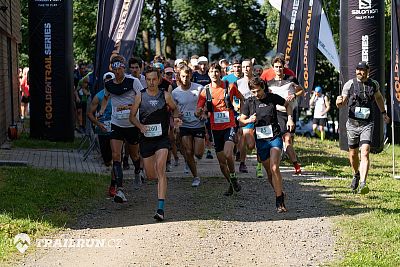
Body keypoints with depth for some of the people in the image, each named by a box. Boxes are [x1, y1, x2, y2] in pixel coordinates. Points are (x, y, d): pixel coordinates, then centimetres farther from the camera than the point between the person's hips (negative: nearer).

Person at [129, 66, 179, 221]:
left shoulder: (165, 96, 0)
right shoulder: (140, 96, 1)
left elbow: (175, 109, 18)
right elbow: (132, 116, 6)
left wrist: (175, 118, -4)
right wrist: (140, 126, -13)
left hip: (162, 138, -2)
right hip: (146, 139, 2)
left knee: (160, 168, -21)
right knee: (150, 175, 7)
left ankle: (161, 208, -25)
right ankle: (161, 177, 48)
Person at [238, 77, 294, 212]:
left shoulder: (273, 98, -1)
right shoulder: (249, 102, 1)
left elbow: (287, 105, 17)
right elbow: (241, 119, 9)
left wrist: (289, 118, 2)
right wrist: (249, 120, -13)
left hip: (275, 137, -3)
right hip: (260, 140, 3)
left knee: (274, 168, -20)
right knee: (269, 172, 6)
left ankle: (279, 202, -18)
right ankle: (280, 194, 26)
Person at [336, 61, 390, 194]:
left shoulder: (374, 84, 3)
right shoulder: (350, 84, -3)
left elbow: (378, 97, 25)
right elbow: (342, 104, -1)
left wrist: (384, 113, 36)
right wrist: (339, 102, -25)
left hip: (367, 124, -1)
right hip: (352, 123, 1)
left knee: (365, 153, -17)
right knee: (353, 153, 14)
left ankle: (363, 184, -25)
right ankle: (356, 174, 44)